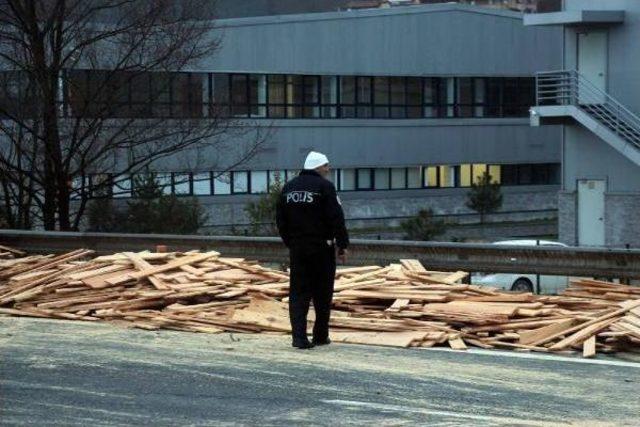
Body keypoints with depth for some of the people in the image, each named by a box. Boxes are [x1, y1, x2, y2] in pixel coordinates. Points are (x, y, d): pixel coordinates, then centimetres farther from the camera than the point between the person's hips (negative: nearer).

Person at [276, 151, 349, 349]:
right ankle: (320, 336, 13)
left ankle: (299, 336, -7)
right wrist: (342, 245, -6)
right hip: (321, 247, -5)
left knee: (298, 293, 4)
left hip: (297, 249, 5)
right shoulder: (325, 186, -9)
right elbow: (337, 219, -13)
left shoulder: (289, 187, 10)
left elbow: (280, 220, 15)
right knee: (322, 294, 7)